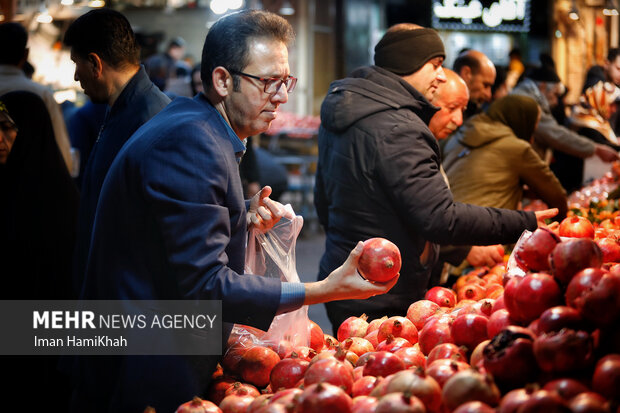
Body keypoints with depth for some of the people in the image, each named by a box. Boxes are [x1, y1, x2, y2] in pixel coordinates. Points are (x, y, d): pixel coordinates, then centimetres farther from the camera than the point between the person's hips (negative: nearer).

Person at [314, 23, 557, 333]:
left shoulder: (340, 116, 9)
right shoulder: (395, 130, -23)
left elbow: (324, 202, 21)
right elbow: (441, 220, -27)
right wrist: (525, 223, -19)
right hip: (381, 304, -10)